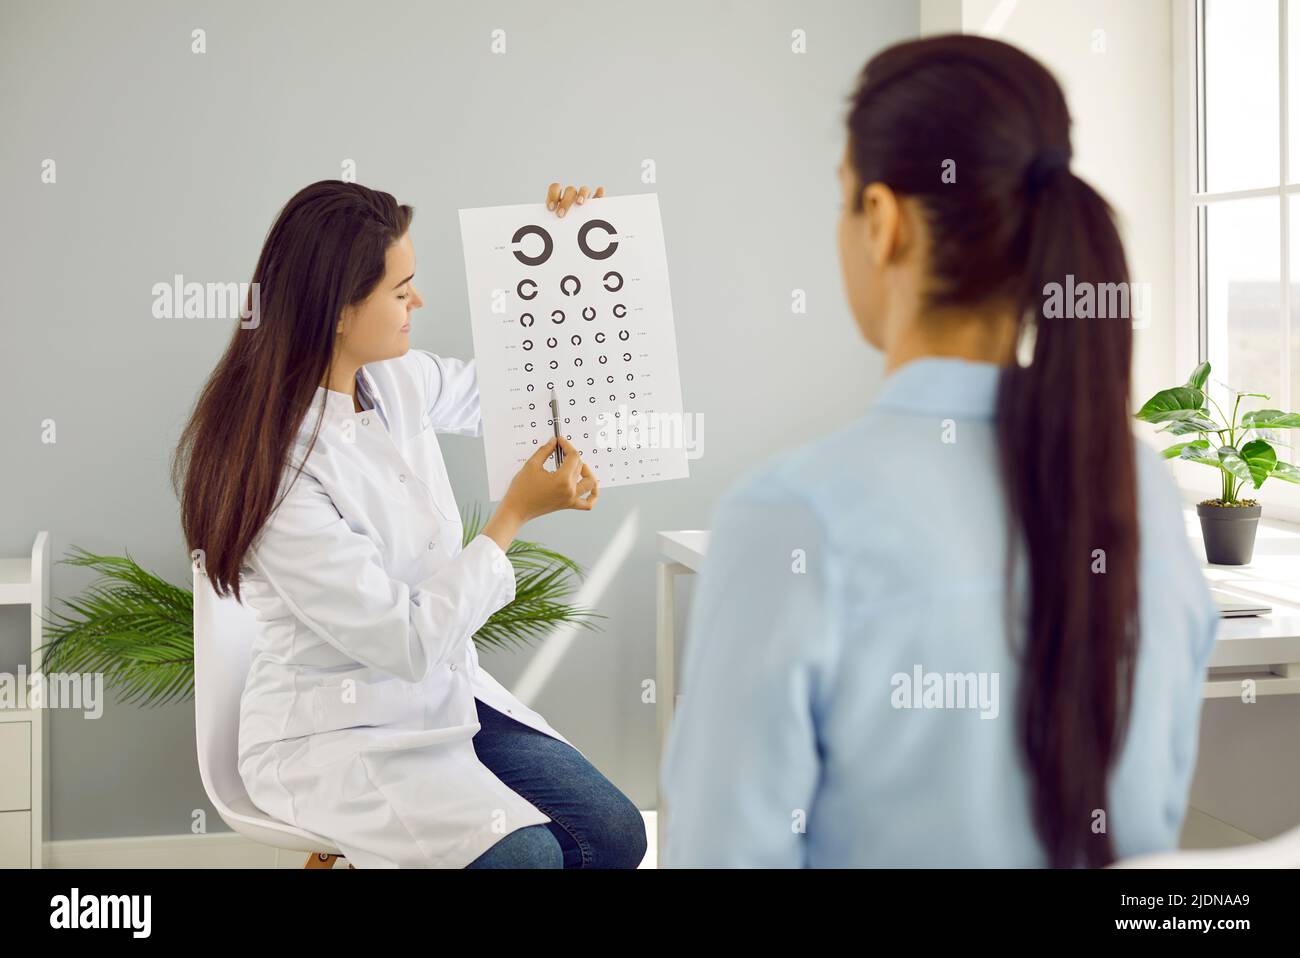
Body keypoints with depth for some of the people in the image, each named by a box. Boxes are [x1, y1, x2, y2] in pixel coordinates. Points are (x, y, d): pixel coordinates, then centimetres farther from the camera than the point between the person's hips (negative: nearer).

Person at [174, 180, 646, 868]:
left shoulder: (397, 380, -1)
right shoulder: (277, 468, -24)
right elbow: (407, 643, -22)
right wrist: (515, 514, -17)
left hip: (444, 697, 7)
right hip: (334, 733, -7)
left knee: (615, 833, -10)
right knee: (524, 854, -27)